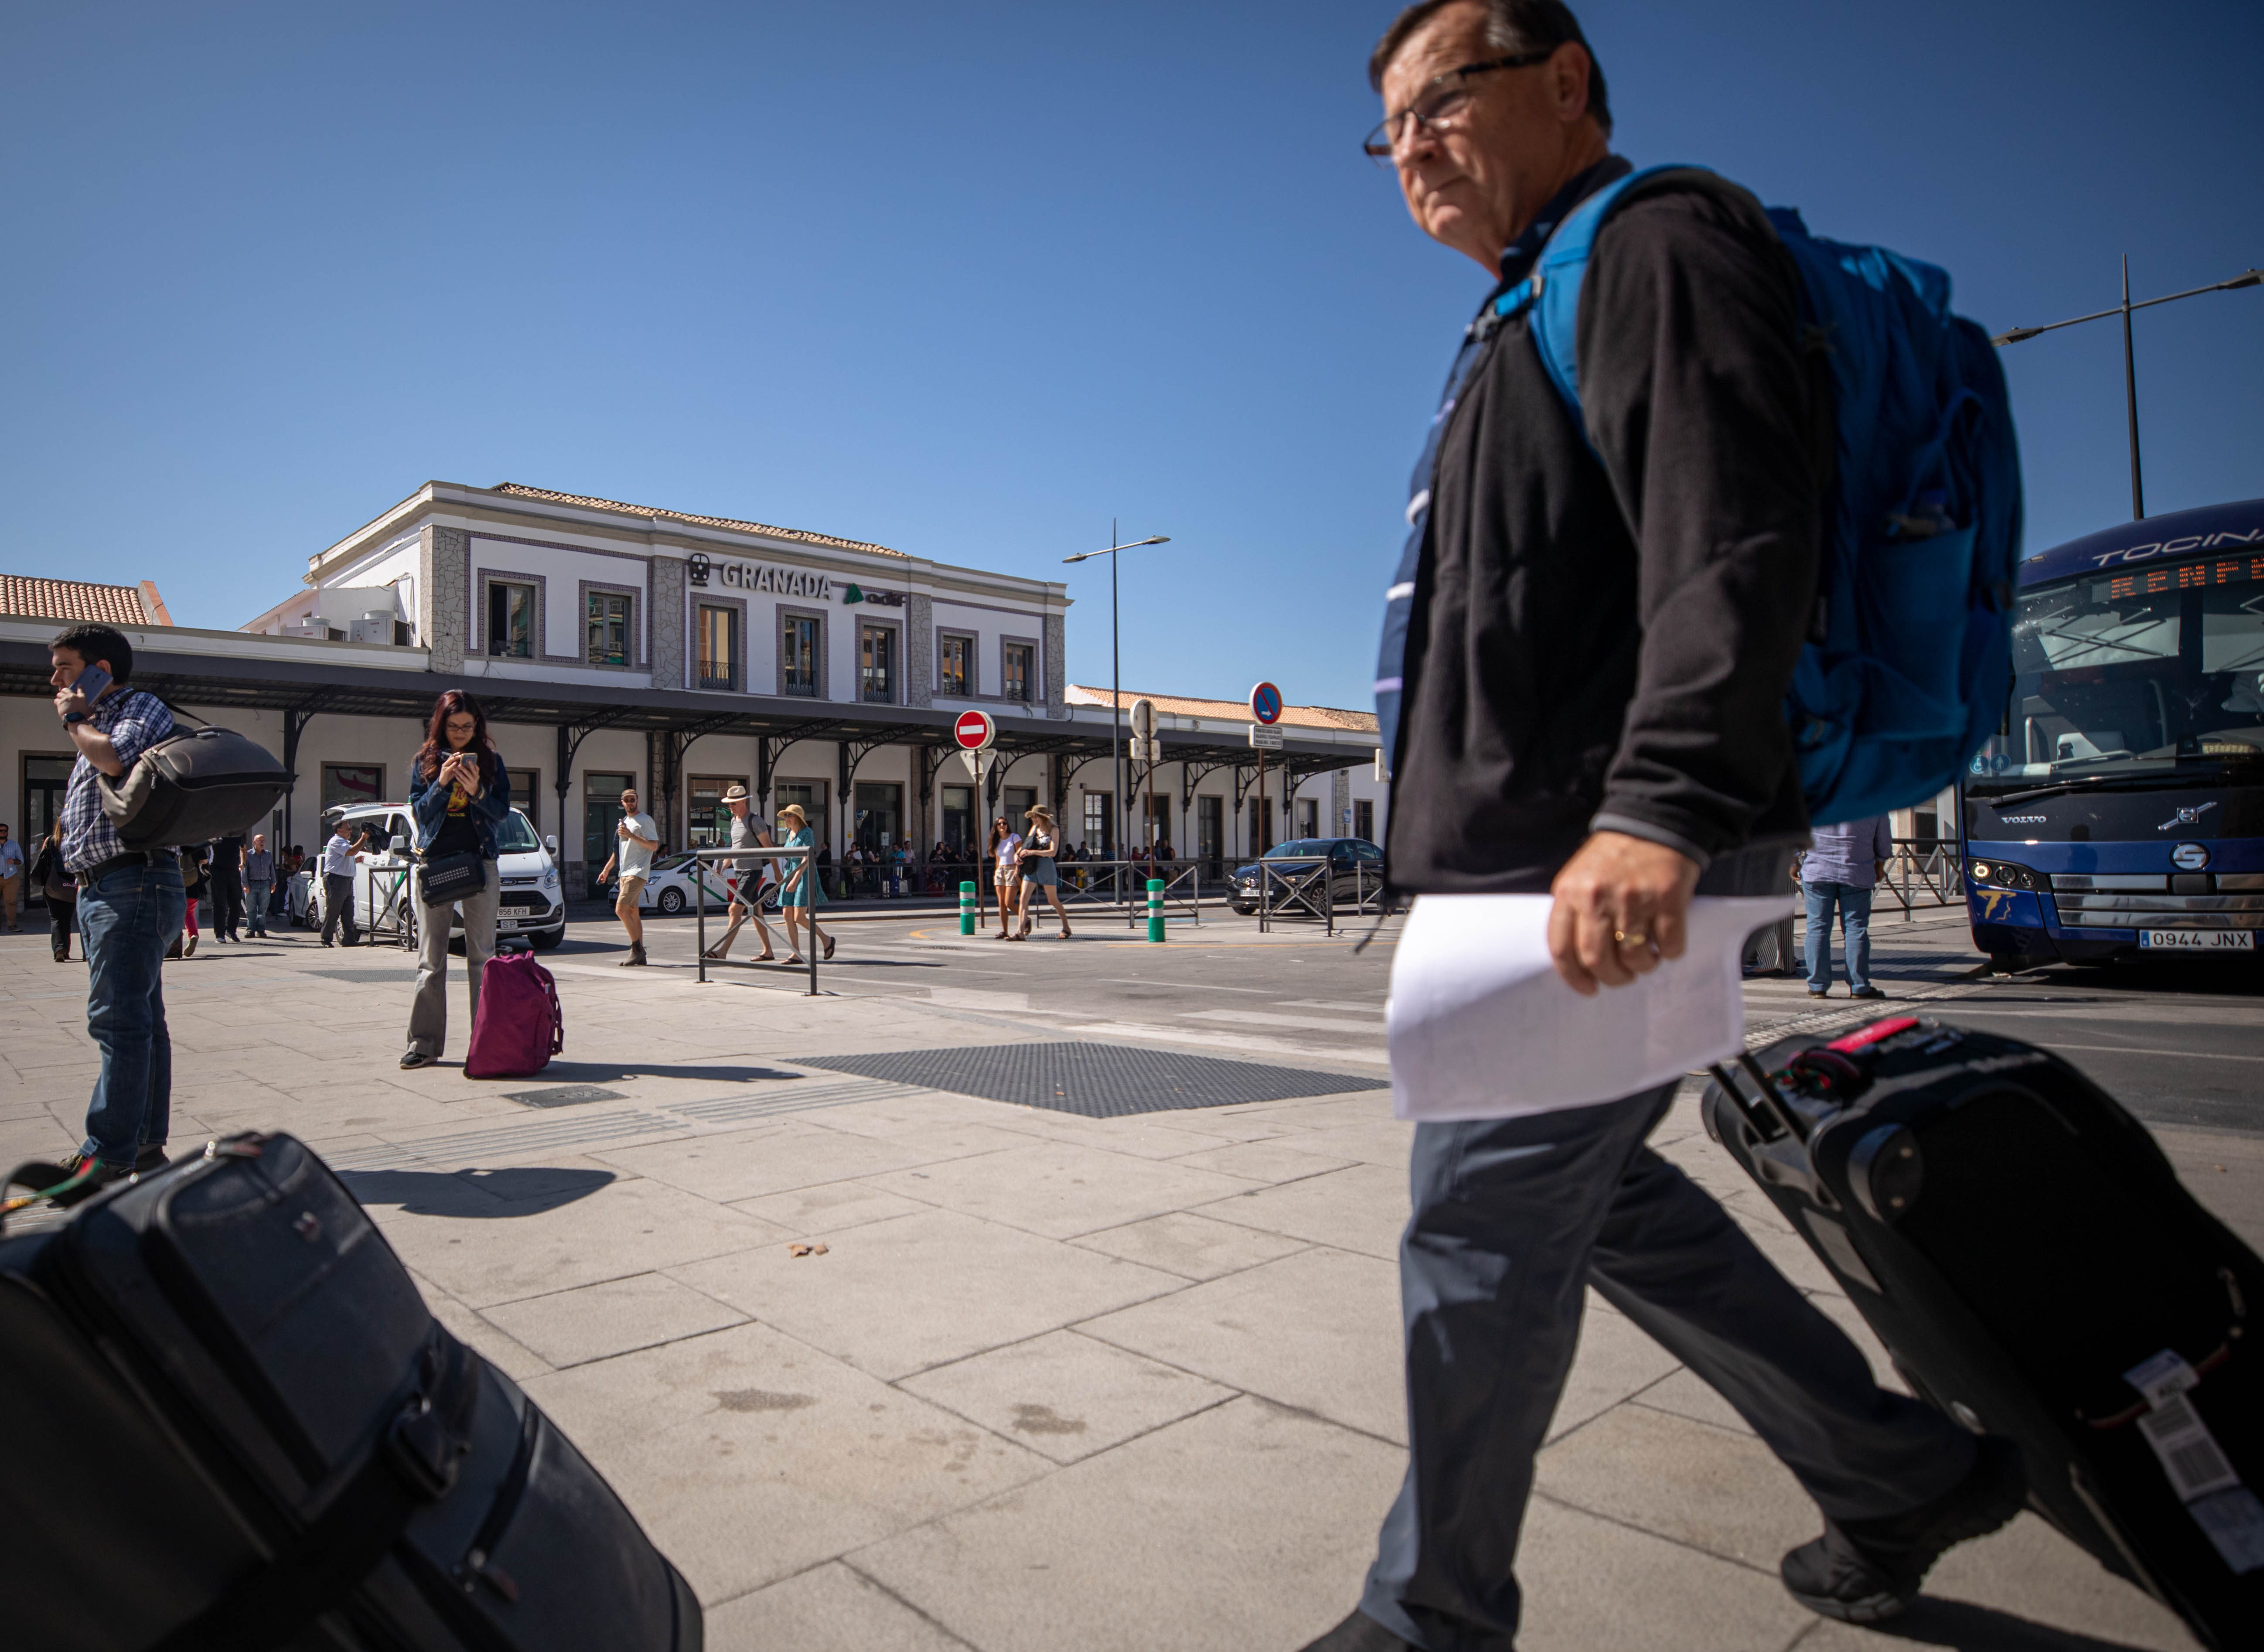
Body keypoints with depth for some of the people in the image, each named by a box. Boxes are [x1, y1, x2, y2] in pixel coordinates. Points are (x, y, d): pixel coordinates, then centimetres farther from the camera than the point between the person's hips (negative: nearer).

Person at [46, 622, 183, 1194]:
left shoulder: (144, 708, -2)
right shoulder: (95, 726, 25)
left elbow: (116, 758, -22)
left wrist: (76, 721, -5)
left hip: (134, 884, -10)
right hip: (98, 889, 10)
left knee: (118, 1019, -13)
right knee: (139, 1019, 10)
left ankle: (108, 1156, -13)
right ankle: (144, 1145, 14)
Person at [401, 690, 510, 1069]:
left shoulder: (490, 760, 7)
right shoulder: (425, 761, 8)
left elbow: (502, 811, 2)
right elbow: (419, 812, 2)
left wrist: (477, 792, -16)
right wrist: (442, 783, -14)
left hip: (480, 863, -1)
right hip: (433, 863, 1)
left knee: (482, 956, -1)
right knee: (431, 959, 2)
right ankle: (424, 1043, 5)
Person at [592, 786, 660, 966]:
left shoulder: (645, 821, -5)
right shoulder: (623, 822, 21)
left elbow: (654, 845, -15)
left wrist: (632, 836, -20)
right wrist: (607, 869, 27)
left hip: (637, 873, -9)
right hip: (625, 873, 9)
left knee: (620, 909, -17)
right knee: (632, 912, 6)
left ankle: (637, 948, -10)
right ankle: (640, 954, 8)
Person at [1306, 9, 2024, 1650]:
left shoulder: (1661, 243, -5)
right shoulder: (1534, 314, 25)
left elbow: (1738, 547, -21)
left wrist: (1655, 812, -33)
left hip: (1621, 874, -11)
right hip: (1527, 867, 11)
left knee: (1485, 1234, -1)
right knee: (1598, 1194, 18)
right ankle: (1907, 1473, 34)